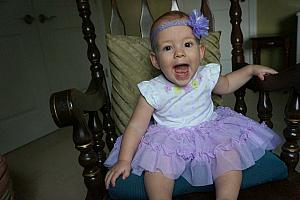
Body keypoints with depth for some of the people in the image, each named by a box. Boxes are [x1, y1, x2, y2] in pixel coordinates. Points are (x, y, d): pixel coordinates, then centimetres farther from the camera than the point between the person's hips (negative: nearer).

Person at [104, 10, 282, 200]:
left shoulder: (206, 76, -6)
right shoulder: (154, 90, -16)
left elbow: (225, 85, 19)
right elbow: (137, 126, -12)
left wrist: (251, 69, 11)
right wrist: (124, 160, -18)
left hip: (210, 132, 3)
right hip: (168, 139, -2)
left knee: (231, 155, -19)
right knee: (154, 163, -28)